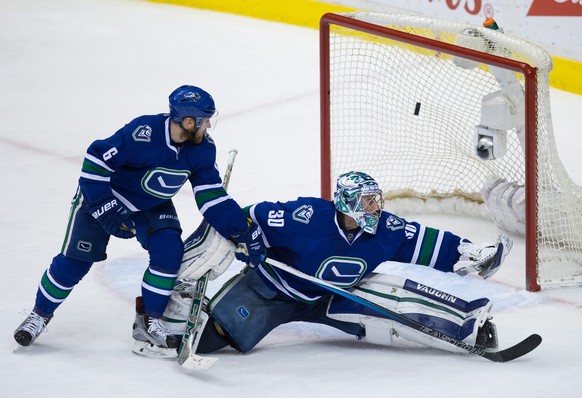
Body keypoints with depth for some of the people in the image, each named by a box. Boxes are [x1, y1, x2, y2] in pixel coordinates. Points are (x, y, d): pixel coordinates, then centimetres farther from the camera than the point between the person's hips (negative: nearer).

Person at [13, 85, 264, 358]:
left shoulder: (203, 149, -18)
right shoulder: (143, 134, -37)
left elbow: (212, 197, -12)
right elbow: (96, 160, -30)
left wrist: (242, 233, -19)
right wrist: (106, 209, -32)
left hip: (152, 206, 5)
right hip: (102, 194, -5)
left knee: (169, 251, -17)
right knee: (75, 261, -3)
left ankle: (147, 323, -2)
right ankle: (40, 315, 21)